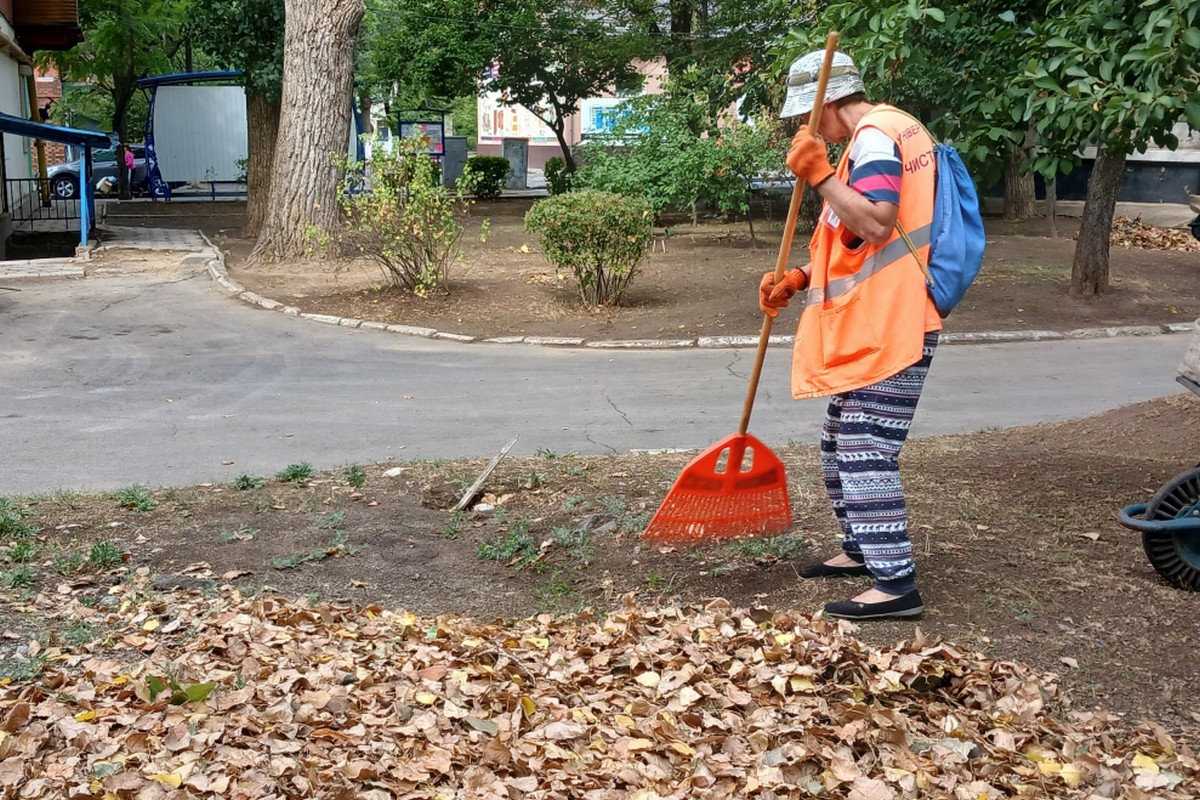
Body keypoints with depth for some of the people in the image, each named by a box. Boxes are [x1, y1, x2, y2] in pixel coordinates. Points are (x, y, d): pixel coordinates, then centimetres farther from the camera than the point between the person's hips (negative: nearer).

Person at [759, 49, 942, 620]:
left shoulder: (874, 135, -13)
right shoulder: (894, 130, 19)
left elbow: (875, 223, -28)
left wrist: (820, 175, -24)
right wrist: (799, 278, 10)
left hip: (887, 331, -11)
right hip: (869, 329, 11)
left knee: (865, 454, -10)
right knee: (840, 446, 19)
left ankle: (897, 584, -6)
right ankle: (862, 549, 32)